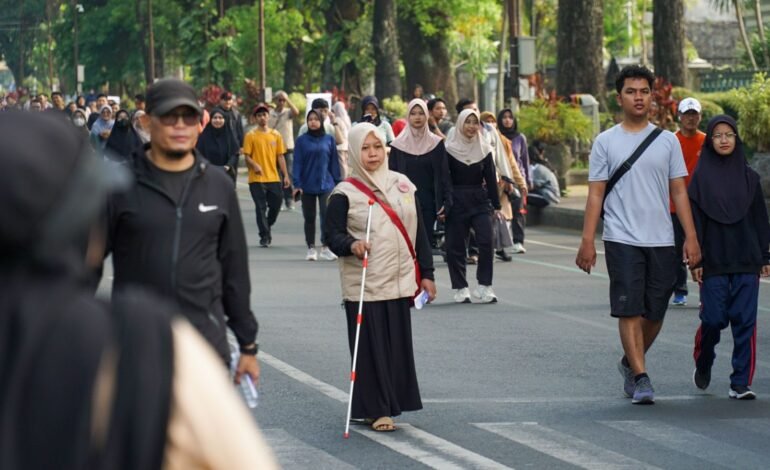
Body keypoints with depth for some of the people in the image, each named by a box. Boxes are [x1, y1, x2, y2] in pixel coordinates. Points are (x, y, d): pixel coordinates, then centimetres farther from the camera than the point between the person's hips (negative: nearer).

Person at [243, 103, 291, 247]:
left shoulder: (276, 135, 9)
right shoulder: (251, 136, -1)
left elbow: (280, 157, 10)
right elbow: (247, 156, -3)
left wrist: (286, 175, 5)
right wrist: (254, 165, -24)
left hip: (273, 178, 3)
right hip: (257, 179, -3)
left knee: (276, 206, 6)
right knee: (261, 208, -3)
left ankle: (266, 228, 30)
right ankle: (264, 236, 4)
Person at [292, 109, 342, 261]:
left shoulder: (329, 139, 3)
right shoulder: (302, 140, 1)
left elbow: (334, 162, 6)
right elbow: (297, 163, -1)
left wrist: (338, 182, 4)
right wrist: (297, 184, -8)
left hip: (326, 184, 0)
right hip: (307, 185, 0)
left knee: (327, 214, -12)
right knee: (309, 218, 7)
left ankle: (325, 247, -5)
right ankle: (311, 249, 16)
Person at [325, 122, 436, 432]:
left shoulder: (402, 185, 9)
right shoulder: (345, 194, -3)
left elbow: (419, 232, 13)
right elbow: (333, 235, -7)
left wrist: (426, 273, 10)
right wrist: (351, 245, -28)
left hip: (399, 281, 4)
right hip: (363, 284, -4)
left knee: (398, 344, 4)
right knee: (371, 346, -3)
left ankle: (392, 403, 14)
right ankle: (375, 410, 2)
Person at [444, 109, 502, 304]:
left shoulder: (484, 149, 6)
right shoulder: (450, 149, -1)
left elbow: (491, 179, 8)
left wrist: (496, 205, 6)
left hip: (480, 200, 2)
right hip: (457, 201, -2)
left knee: (486, 242, -10)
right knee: (456, 246, 1)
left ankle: (484, 286, -3)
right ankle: (460, 288, 10)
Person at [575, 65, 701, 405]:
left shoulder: (667, 141, 9)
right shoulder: (606, 142, 3)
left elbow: (679, 192, 9)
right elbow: (595, 194, 2)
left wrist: (691, 237, 1)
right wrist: (587, 242, -6)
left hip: (662, 241, 3)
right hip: (622, 239, -3)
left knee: (655, 313, 7)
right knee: (629, 310, -10)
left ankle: (630, 363, 29)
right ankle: (640, 378, -10)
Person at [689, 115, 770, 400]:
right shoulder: (700, 177, 1)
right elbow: (695, 221, -1)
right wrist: (695, 261, -6)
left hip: (746, 260, 2)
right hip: (713, 261, -2)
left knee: (745, 320, -3)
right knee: (714, 318, -3)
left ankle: (741, 383, 0)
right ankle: (703, 365, 26)